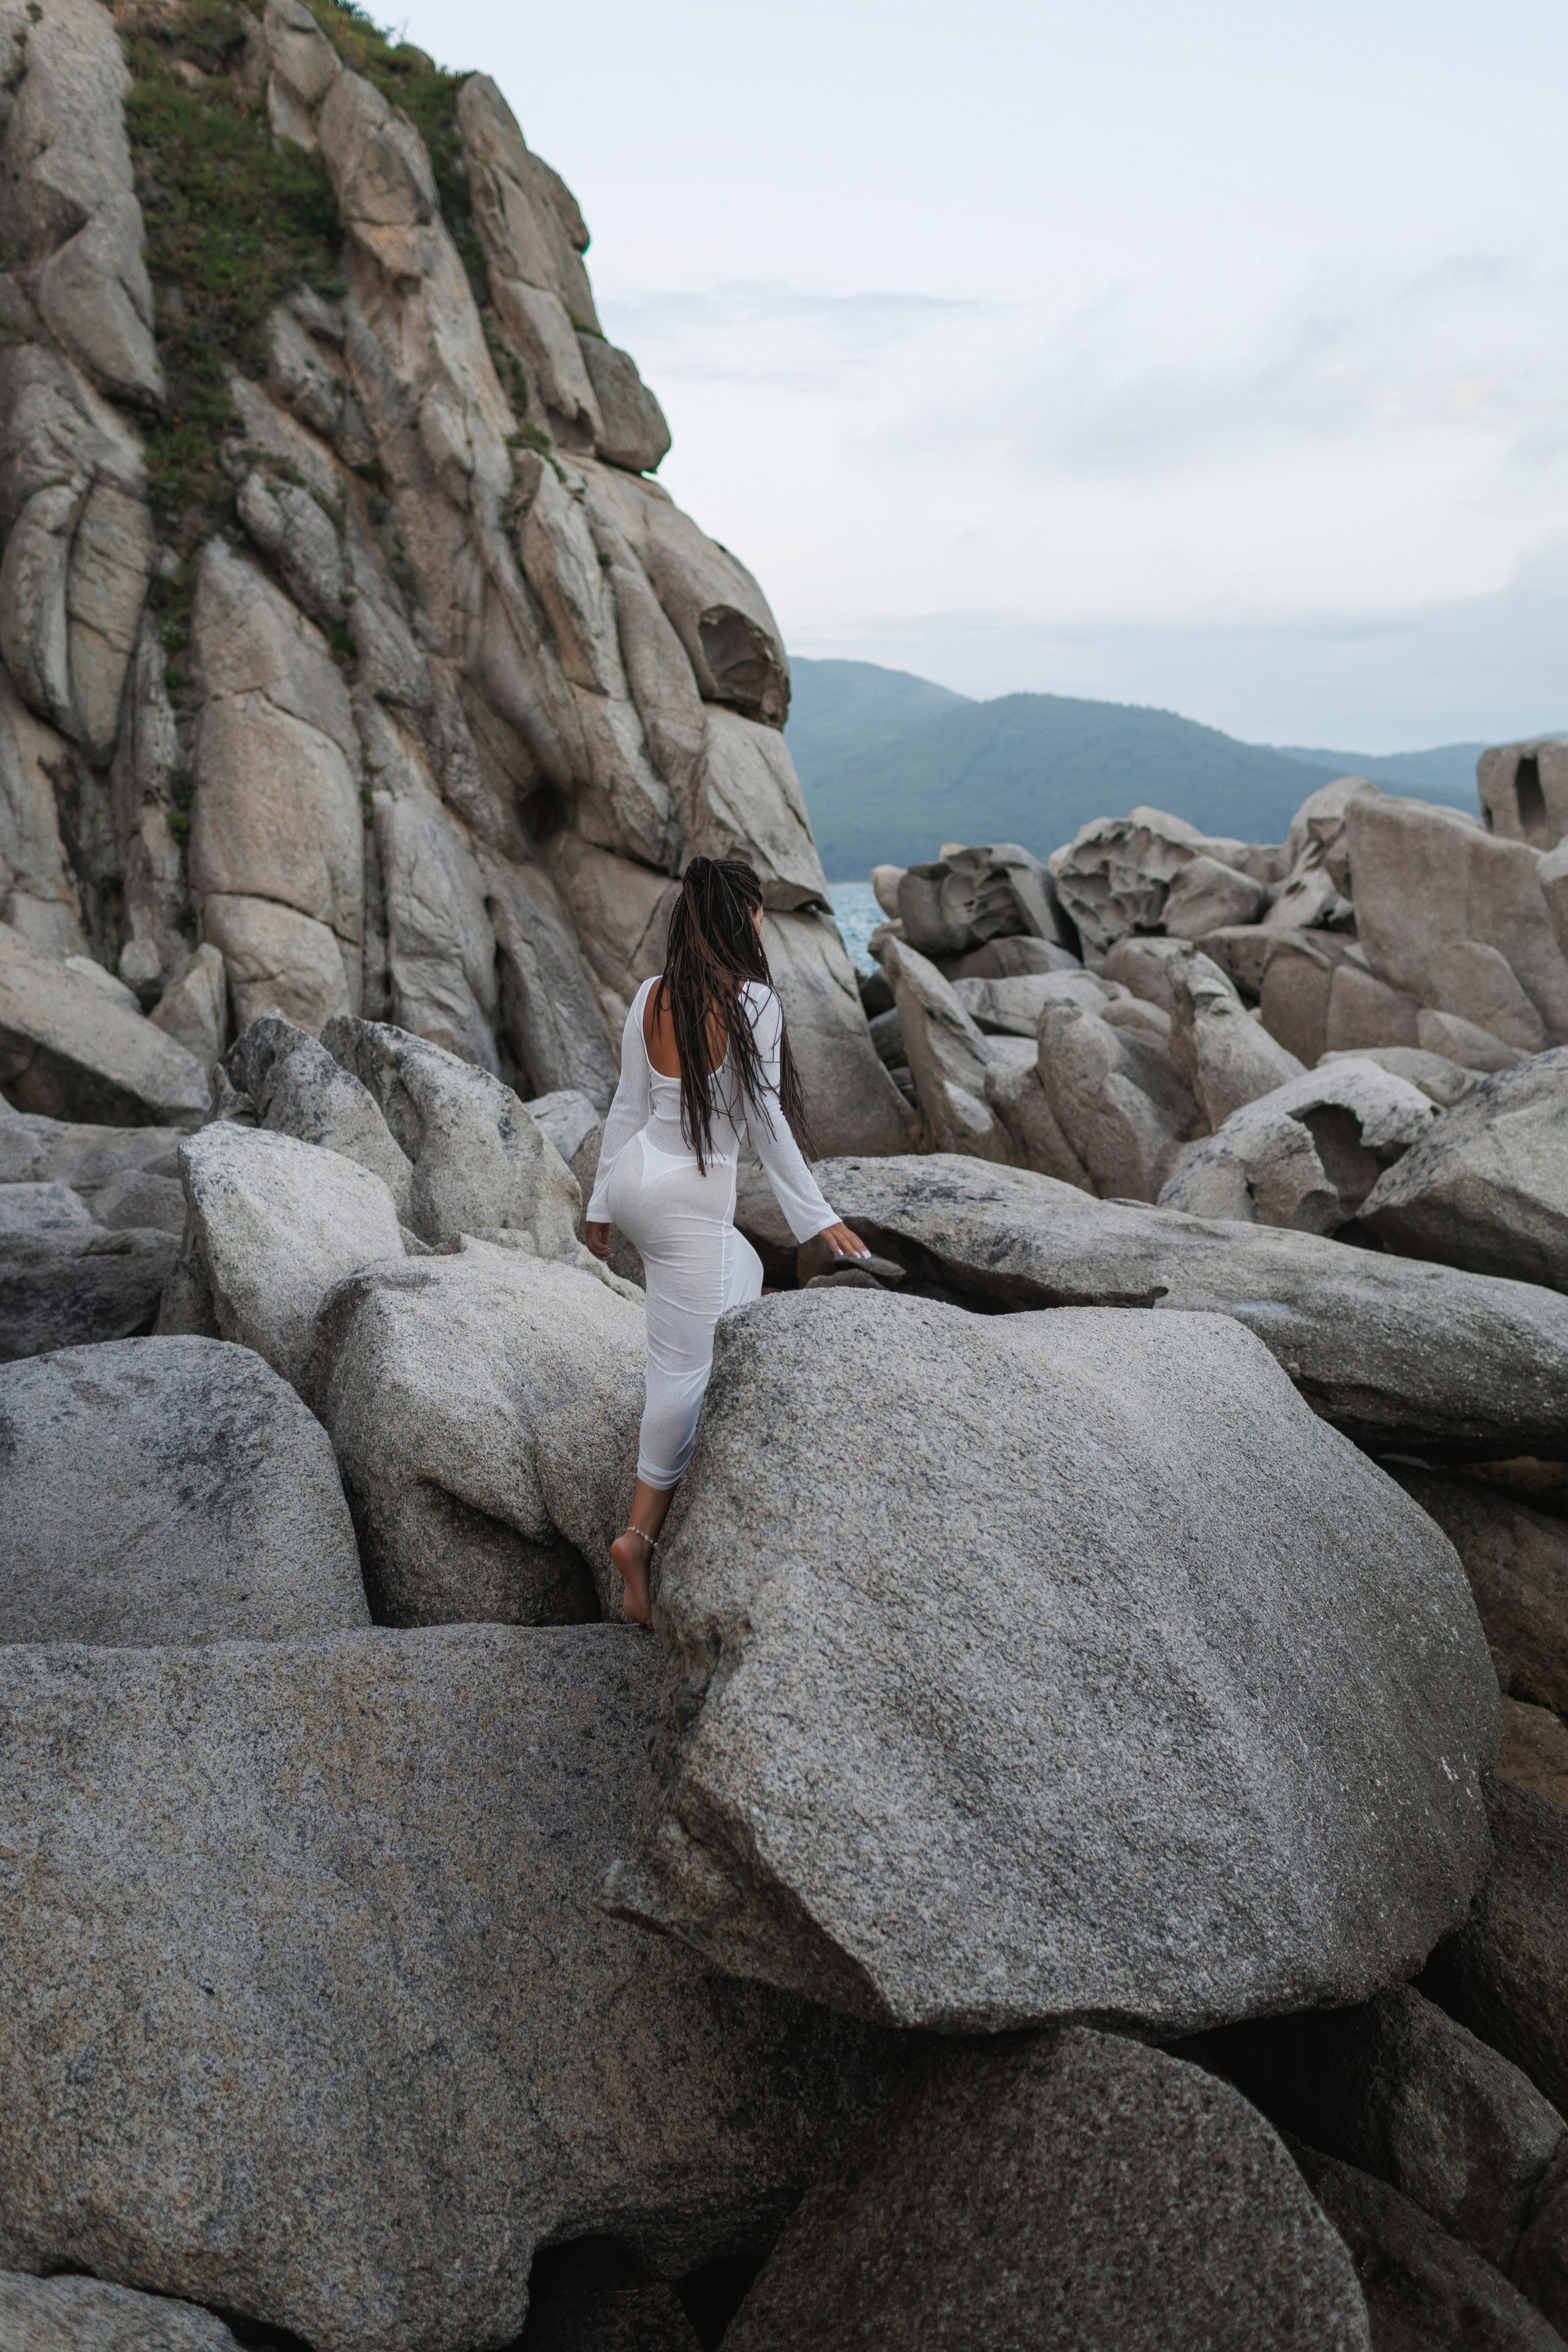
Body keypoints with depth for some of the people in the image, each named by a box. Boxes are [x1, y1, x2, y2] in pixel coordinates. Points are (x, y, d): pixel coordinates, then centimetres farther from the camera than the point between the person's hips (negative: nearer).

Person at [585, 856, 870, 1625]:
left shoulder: (650, 998, 3)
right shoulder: (753, 1001, -14)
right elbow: (763, 1118, -13)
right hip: (691, 1201, -8)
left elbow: (628, 1107, 8)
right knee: (685, 1368, -1)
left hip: (634, 1179, 8)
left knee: (746, 1279, 29)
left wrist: (602, 1203, 17)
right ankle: (642, 1533, 0)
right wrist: (815, 1216, -6)